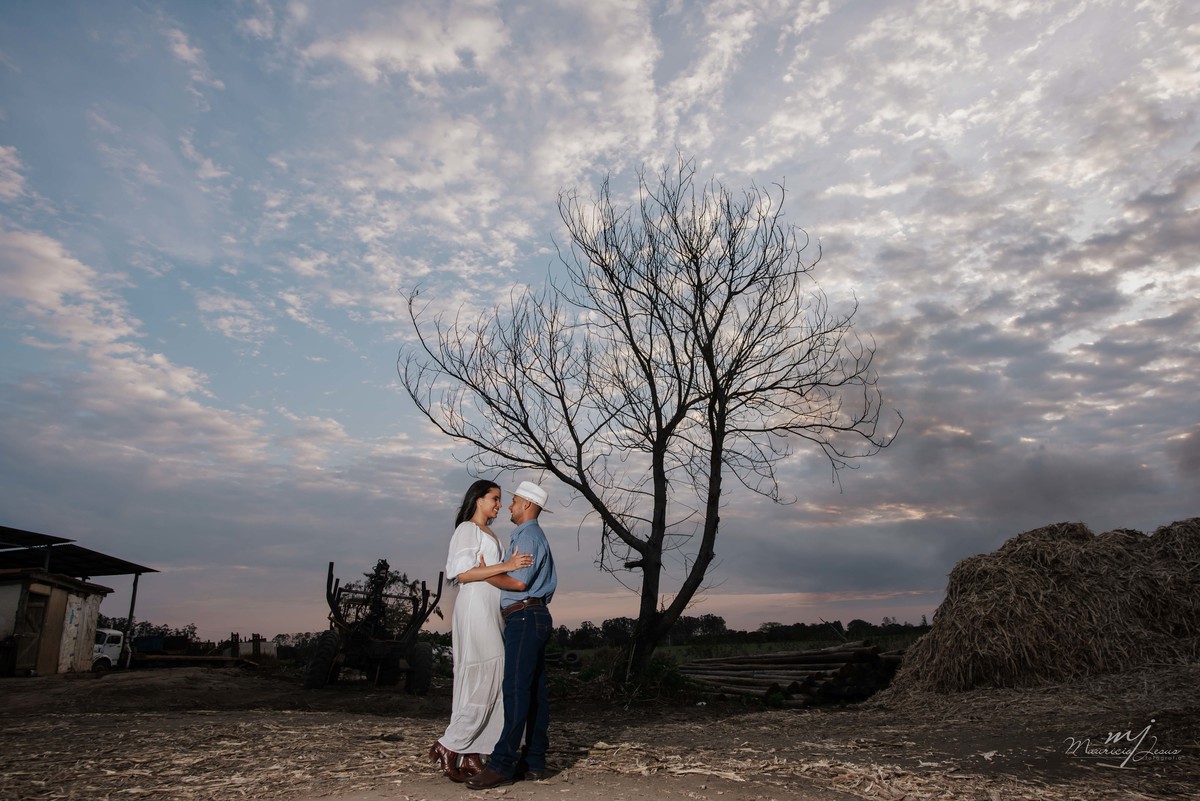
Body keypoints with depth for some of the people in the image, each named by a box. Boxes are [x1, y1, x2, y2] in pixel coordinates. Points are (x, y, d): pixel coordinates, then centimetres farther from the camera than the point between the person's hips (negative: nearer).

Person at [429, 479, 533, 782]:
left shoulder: (489, 534, 21)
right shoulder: (468, 529, -6)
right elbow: (462, 573, -16)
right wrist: (505, 566, -21)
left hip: (489, 611, 9)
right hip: (475, 607, -9)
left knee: (483, 682, 7)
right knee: (484, 680, -10)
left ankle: (470, 755, 10)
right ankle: (448, 747, -2)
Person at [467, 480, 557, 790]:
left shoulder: (528, 536, -9)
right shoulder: (533, 535, 23)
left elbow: (519, 582, -19)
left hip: (525, 618, -11)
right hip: (532, 617, 11)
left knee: (516, 689, -12)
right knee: (535, 691, 8)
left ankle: (503, 764, -13)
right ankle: (534, 762, 12)